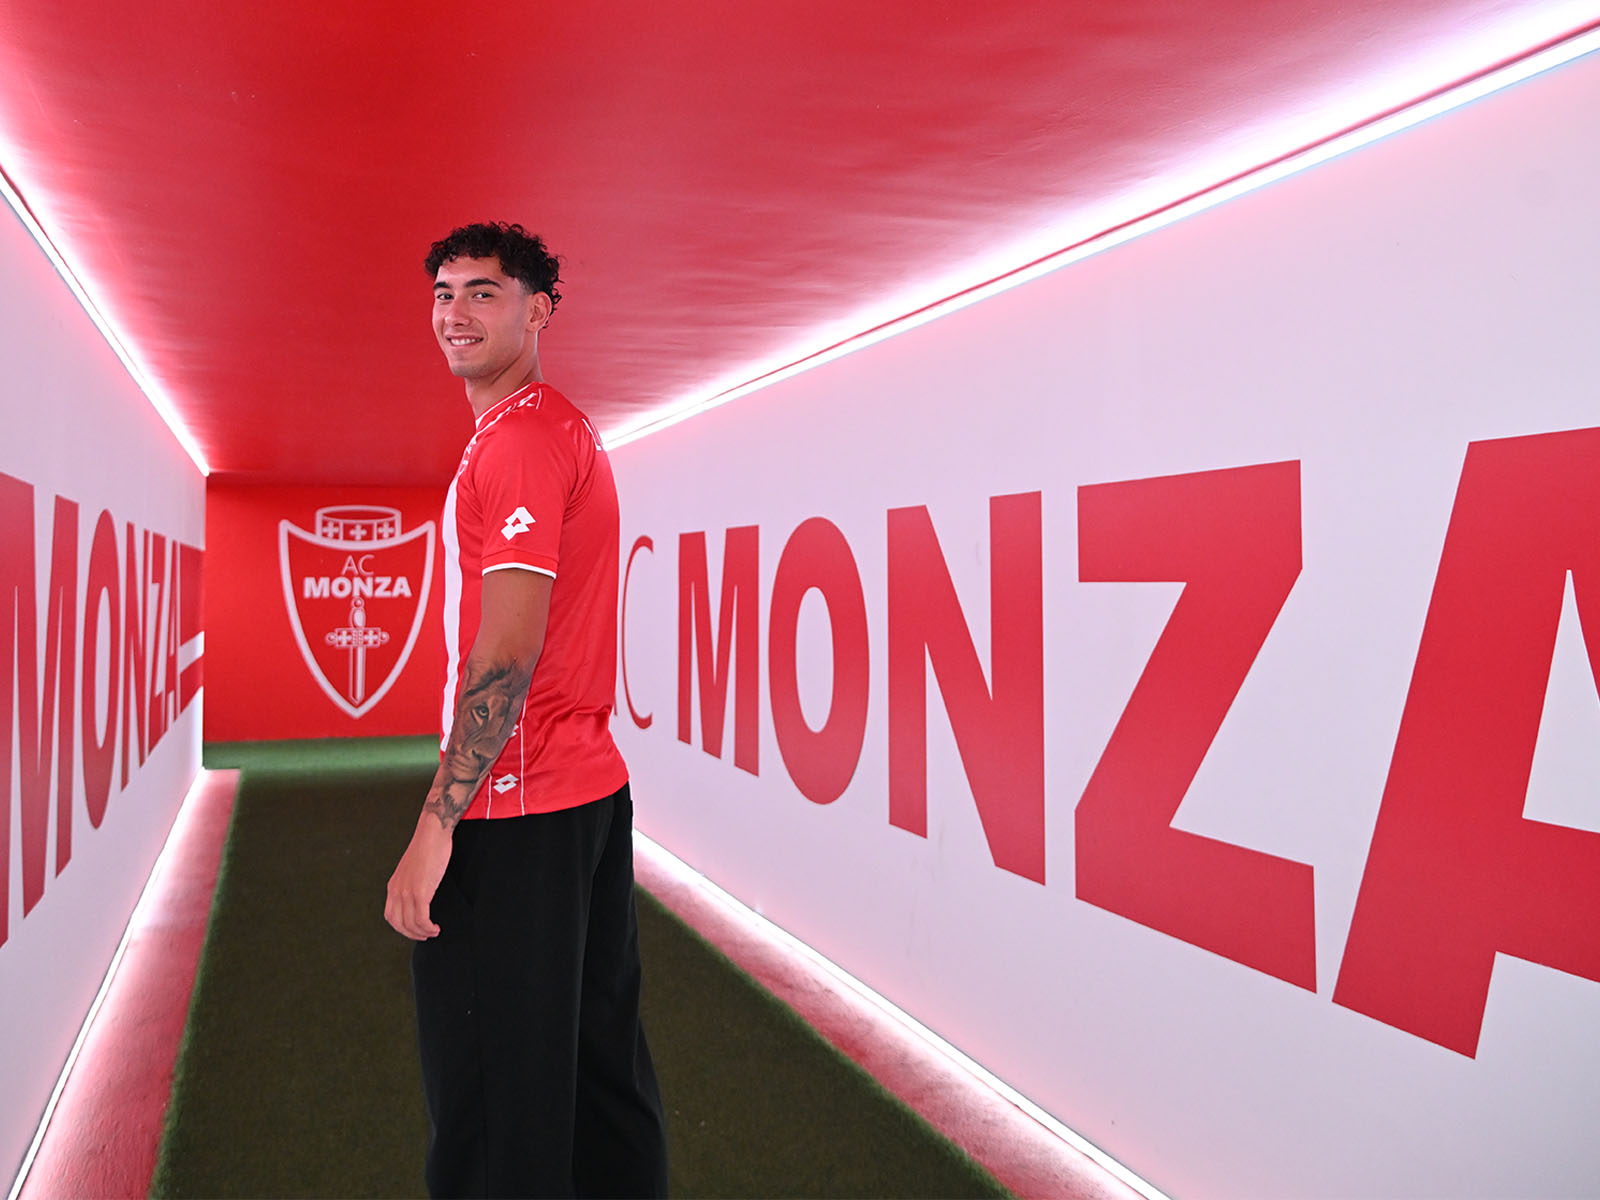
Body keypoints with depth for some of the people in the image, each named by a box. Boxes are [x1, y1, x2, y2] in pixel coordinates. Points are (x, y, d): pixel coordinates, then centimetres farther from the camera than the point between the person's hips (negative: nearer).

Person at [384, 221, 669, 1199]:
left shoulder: (517, 439, -13)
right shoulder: (570, 431, 18)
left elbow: (509, 652, -22)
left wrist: (436, 826, -21)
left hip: (518, 815, -10)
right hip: (595, 788, 10)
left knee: (492, 1099, 0)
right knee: (600, 1066, 19)